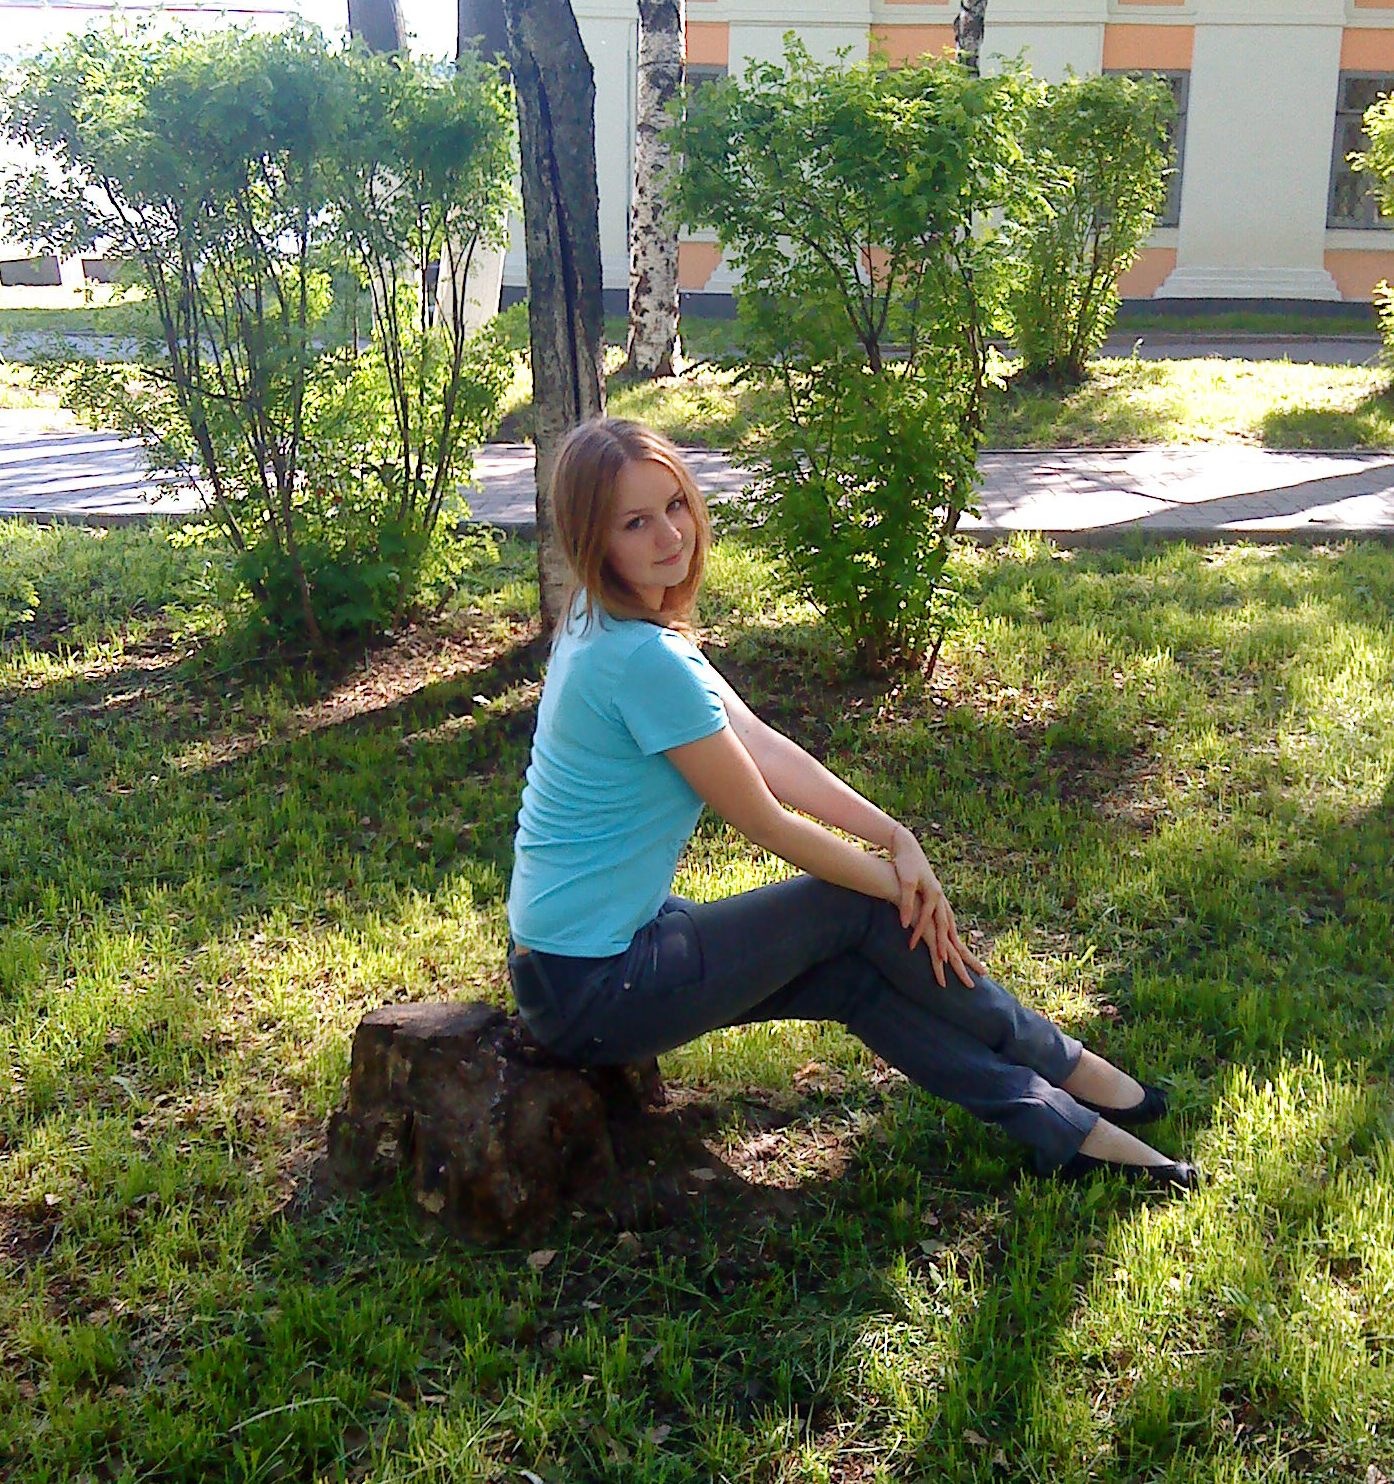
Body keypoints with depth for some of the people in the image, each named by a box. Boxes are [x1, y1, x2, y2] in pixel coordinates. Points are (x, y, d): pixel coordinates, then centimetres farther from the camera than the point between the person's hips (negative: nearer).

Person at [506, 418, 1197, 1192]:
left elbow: (762, 746, 0)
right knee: (861, 909, -3)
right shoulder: (644, 659, -26)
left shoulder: (606, 623, 4)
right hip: (594, 987, -8)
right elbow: (766, 822, -17)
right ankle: (1056, 1065, 18)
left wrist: (893, 836, -8)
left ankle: (1063, 1128, 17)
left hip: (567, 963, 8)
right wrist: (899, 882, -4)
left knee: (859, 971, 7)